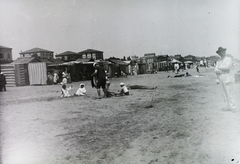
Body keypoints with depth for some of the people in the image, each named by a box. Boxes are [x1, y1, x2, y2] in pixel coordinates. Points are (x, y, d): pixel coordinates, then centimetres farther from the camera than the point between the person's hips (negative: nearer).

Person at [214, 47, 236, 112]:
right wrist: (222, 70, -14)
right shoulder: (219, 60, 15)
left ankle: (233, 107, -5)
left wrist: (219, 68, -5)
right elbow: (215, 70, 3)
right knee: (225, 92, 8)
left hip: (226, 77, -6)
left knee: (228, 92, -9)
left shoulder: (228, 59, -1)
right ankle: (229, 106, 14)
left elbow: (227, 67, -18)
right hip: (220, 78, 6)